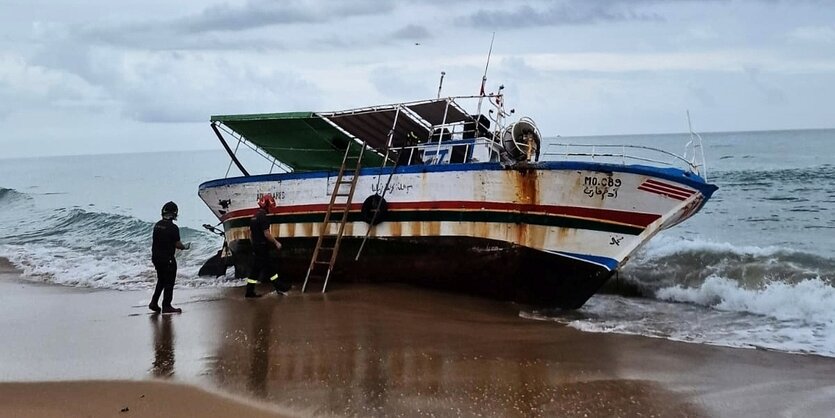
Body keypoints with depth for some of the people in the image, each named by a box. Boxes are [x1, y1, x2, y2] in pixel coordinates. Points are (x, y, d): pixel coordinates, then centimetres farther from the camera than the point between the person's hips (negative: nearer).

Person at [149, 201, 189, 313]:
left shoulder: (157, 225, 4)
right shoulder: (173, 228, -18)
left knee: (161, 281, 21)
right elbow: (177, 244, -14)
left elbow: (156, 241, 11)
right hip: (167, 258, -7)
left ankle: (154, 302, 18)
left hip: (156, 257, 7)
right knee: (169, 283, 3)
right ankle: (166, 306, 6)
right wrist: (185, 247, 6)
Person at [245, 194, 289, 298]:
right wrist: (276, 243, -11)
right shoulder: (263, 217, -16)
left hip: (256, 247, 9)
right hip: (262, 247, -9)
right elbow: (266, 233, -20)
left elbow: (250, 233, 17)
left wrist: (253, 244, 23)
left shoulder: (254, 217, 13)